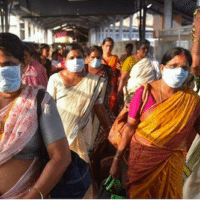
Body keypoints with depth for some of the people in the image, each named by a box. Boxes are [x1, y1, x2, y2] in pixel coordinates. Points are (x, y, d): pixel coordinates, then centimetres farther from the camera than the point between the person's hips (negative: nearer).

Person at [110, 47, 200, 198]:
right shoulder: (145, 92, -12)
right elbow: (129, 127, -10)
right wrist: (117, 159, -7)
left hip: (172, 162, 1)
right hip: (142, 156, -1)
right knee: (138, 195, 16)